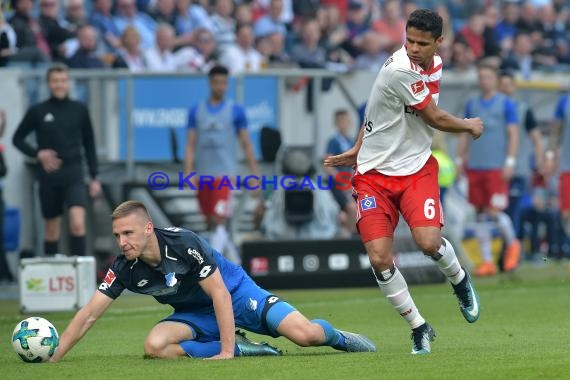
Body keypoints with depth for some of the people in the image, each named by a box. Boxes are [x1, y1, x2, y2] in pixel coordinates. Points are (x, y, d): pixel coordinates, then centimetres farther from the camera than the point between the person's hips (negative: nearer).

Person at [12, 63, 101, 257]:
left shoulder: (79, 110, 4)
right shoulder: (37, 111, 1)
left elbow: (89, 144, 12)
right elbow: (18, 139, 10)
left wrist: (94, 177, 9)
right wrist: (37, 153, -8)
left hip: (73, 175, -1)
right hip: (48, 175, 1)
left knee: (78, 224, -18)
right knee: (51, 230, 9)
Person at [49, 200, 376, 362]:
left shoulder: (184, 243, -29)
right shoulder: (125, 268, -15)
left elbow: (220, 294, -27)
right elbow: (89, 315, -14)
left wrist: (226, 352, -31)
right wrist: (53, 359, -24)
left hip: (235, 294, -5)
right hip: (195, 315, 5)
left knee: (305, 334, -24)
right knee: (155, 346, -28)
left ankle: (337, 337, 15)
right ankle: (243, 348, -13)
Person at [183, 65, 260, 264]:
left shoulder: (235, 111, 3)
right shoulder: (196, 111, 8)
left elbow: (246, 143, 6)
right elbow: (190, 145, 7)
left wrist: (254, 173, 2)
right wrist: (188, 173, -4)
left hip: (224, 172, -4)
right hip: (203, 174, 4)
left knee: (219, 219, -16)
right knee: (211, 223, 10)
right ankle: (232, 254, 27)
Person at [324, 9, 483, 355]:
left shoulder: (435, 64, 4)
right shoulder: (399, 70, -22)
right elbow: (435, 119, -12)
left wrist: (359, 150, 15)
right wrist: (470, 126, 8)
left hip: (417, 168, 4)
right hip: (375, 174, -4)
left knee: (429, 242, -20)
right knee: (379, 257, -14)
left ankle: (460, 281, 13)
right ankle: (419, 328, 3)